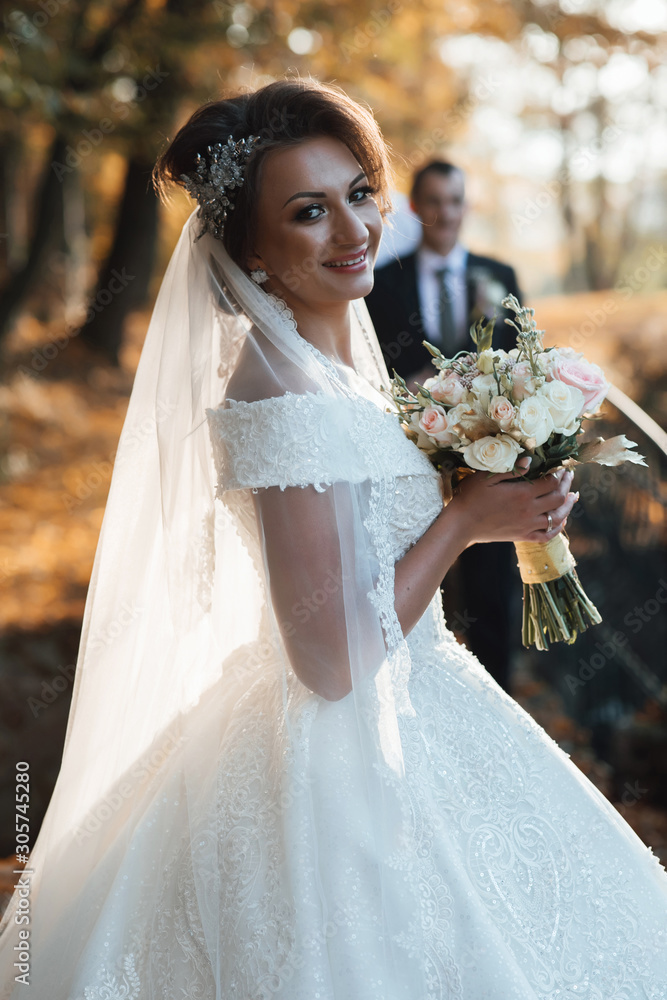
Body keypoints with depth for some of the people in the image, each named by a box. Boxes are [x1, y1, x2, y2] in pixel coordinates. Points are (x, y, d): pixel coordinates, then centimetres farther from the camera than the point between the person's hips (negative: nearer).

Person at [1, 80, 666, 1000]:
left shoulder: (343, 351, 4)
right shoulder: (284, 398, -25)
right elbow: (332, 660, -26)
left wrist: (491, 500, 7)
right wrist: (463, 519, -19)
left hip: (392, 714, 10)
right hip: (345, 774, -10)